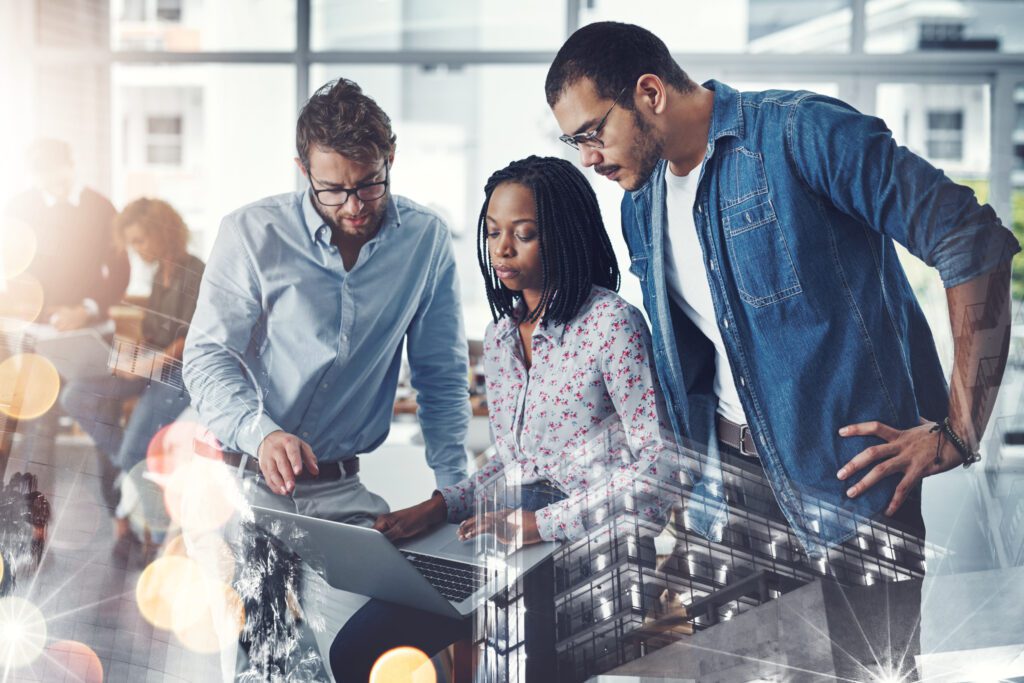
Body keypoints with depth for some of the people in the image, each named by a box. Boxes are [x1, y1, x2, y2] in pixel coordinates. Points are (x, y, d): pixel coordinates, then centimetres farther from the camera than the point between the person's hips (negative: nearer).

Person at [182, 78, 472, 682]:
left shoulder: (427, 240, 3)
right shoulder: (253, 234, -3)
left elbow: (442, 376, 9)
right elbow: (208, 356, -4)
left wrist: (453, 492, 0)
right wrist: (261, 432, -24)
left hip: (343, 491, 2)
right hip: (244, 480, -2)